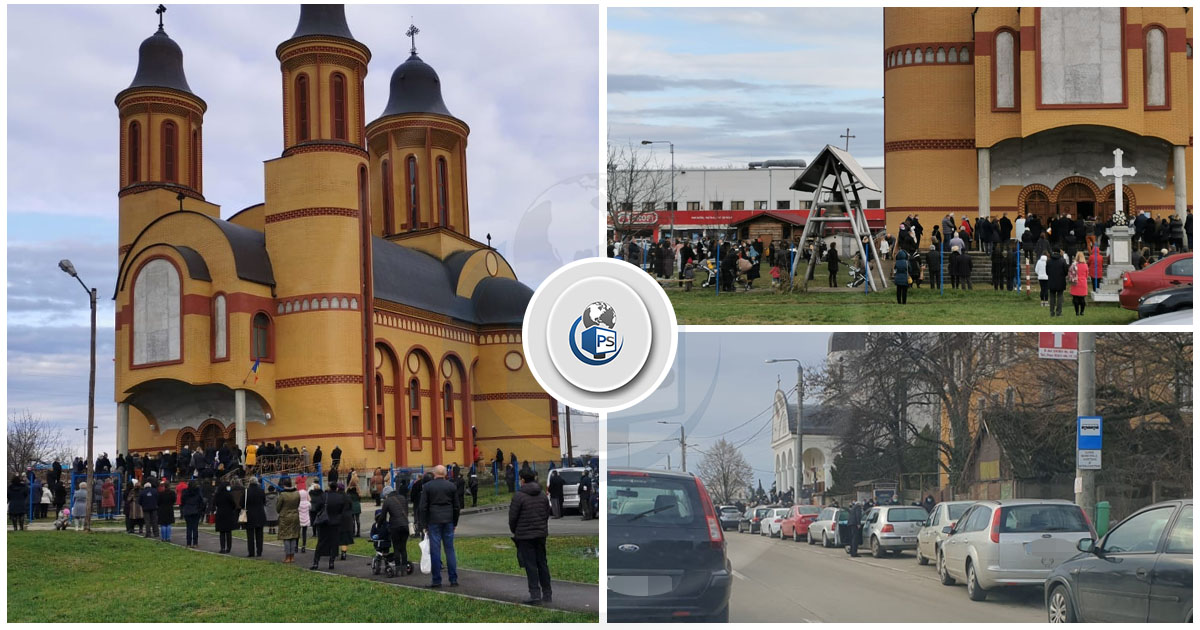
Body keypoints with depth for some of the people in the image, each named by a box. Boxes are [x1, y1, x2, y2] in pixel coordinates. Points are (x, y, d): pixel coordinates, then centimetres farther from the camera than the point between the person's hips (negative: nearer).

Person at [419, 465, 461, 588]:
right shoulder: (451, 486, 4)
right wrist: (455, 522, 16)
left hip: (434, 521, -2)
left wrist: (424, 523, 3)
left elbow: (423, 507, -4)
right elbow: (456, 506, 8)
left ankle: (437, 581, 0)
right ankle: (454, 579, 5)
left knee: (435, 551, 0)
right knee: (450, 549, 7)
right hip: (448, 521, 2)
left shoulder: (427, 487, -2)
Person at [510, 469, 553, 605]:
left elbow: (512, 517, -10)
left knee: (530, 565, -3)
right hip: (541, 534, 6)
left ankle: (535, 594, -7)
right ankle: (547, 593, 14)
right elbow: (547, 514, 10)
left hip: (525, 535, -6)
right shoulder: (542, 495, 7)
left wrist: (514, 531, 7)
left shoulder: (519, 496, -12)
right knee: (542, 563, 12)